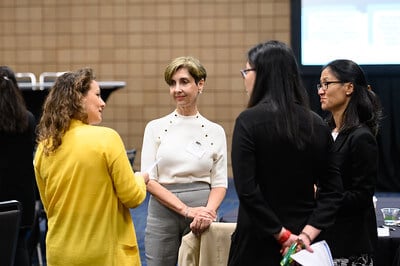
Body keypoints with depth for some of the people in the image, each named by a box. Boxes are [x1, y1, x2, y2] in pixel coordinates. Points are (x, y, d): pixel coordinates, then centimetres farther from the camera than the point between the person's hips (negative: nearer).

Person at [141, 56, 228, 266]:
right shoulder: (155, 127, 2)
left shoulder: (215, 131, 4)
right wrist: (186, 210, -14)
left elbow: (219, 183, 3)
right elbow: (149, 180, -4)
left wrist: (207, 212, -17)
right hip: (163, 213, 0)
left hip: (202, 217, 0)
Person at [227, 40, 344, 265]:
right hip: (302, 246, 5)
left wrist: (283, 236, -13)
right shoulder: (317, 124, 4)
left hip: (259, 246, -5)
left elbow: (246, 190, -18)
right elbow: (333, 190, 1)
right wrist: (307, 233, -6)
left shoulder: (249, 121, -11)